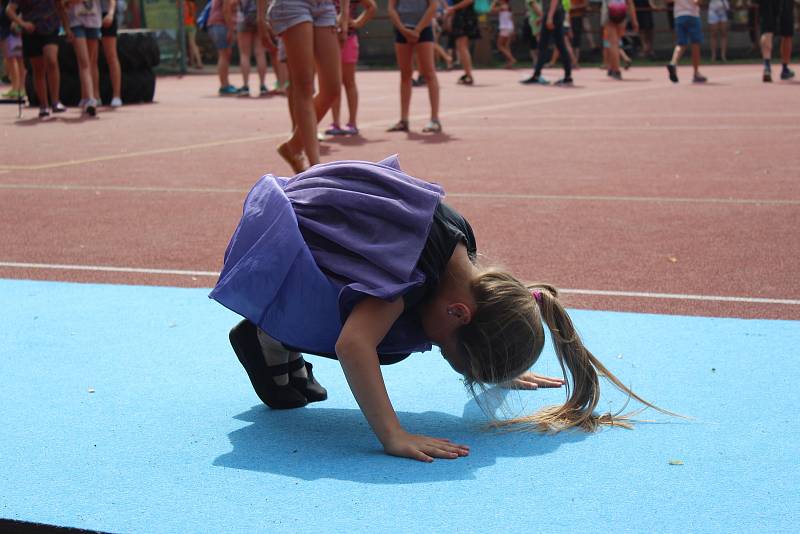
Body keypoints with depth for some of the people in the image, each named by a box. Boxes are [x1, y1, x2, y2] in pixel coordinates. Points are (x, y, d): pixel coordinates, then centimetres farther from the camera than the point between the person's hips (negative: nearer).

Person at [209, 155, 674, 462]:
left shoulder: (464, 260, -8)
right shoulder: (413, 264, -36)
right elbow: (352, 344, -46)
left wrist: (505, 372, 23)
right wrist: (394, 436, -49)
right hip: (279, 235, -8)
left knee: (399, 327, 1)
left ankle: (285, 343, 11)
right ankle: (267, 337, -4)